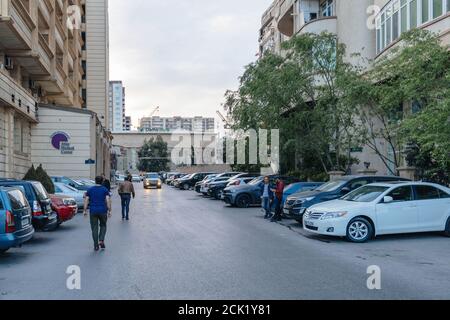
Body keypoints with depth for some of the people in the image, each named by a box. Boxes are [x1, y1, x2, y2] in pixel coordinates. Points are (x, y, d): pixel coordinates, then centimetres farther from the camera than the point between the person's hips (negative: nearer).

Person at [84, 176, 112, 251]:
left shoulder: (90, 190, 7)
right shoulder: (105, 190, 1)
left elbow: (86, 200, 3)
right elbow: (108, 200, -7)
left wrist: (85, 210, 5)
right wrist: (109, 211, -5)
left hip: (93, 211, 1)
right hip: (103, 211, -1)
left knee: (94, 228, 6)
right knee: (103, 226, 17)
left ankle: (96, 246, 4)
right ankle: (101, 241, -2)